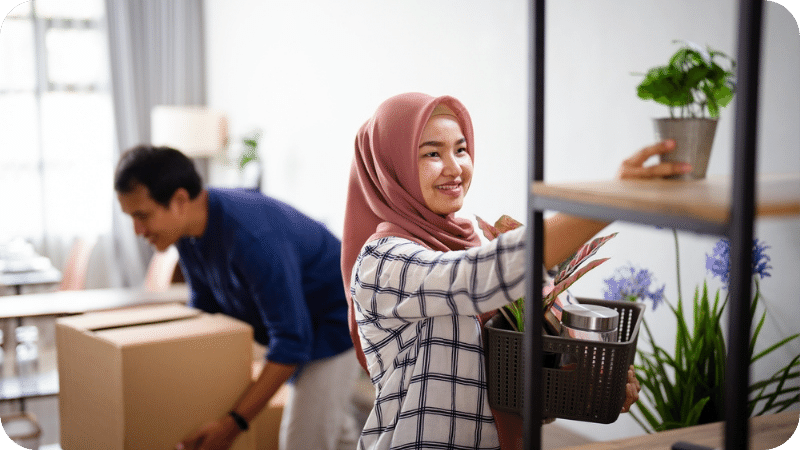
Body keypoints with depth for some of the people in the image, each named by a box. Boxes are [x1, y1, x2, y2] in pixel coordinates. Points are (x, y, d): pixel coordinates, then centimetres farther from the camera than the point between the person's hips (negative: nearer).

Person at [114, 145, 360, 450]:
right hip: (293, 321, 9)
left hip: (332, 325, -8)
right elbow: (204, 308, 9)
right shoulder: (188, 231, -8)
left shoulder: (252, 238, -37)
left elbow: (292, 340, -34)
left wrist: (235, 422, -35)